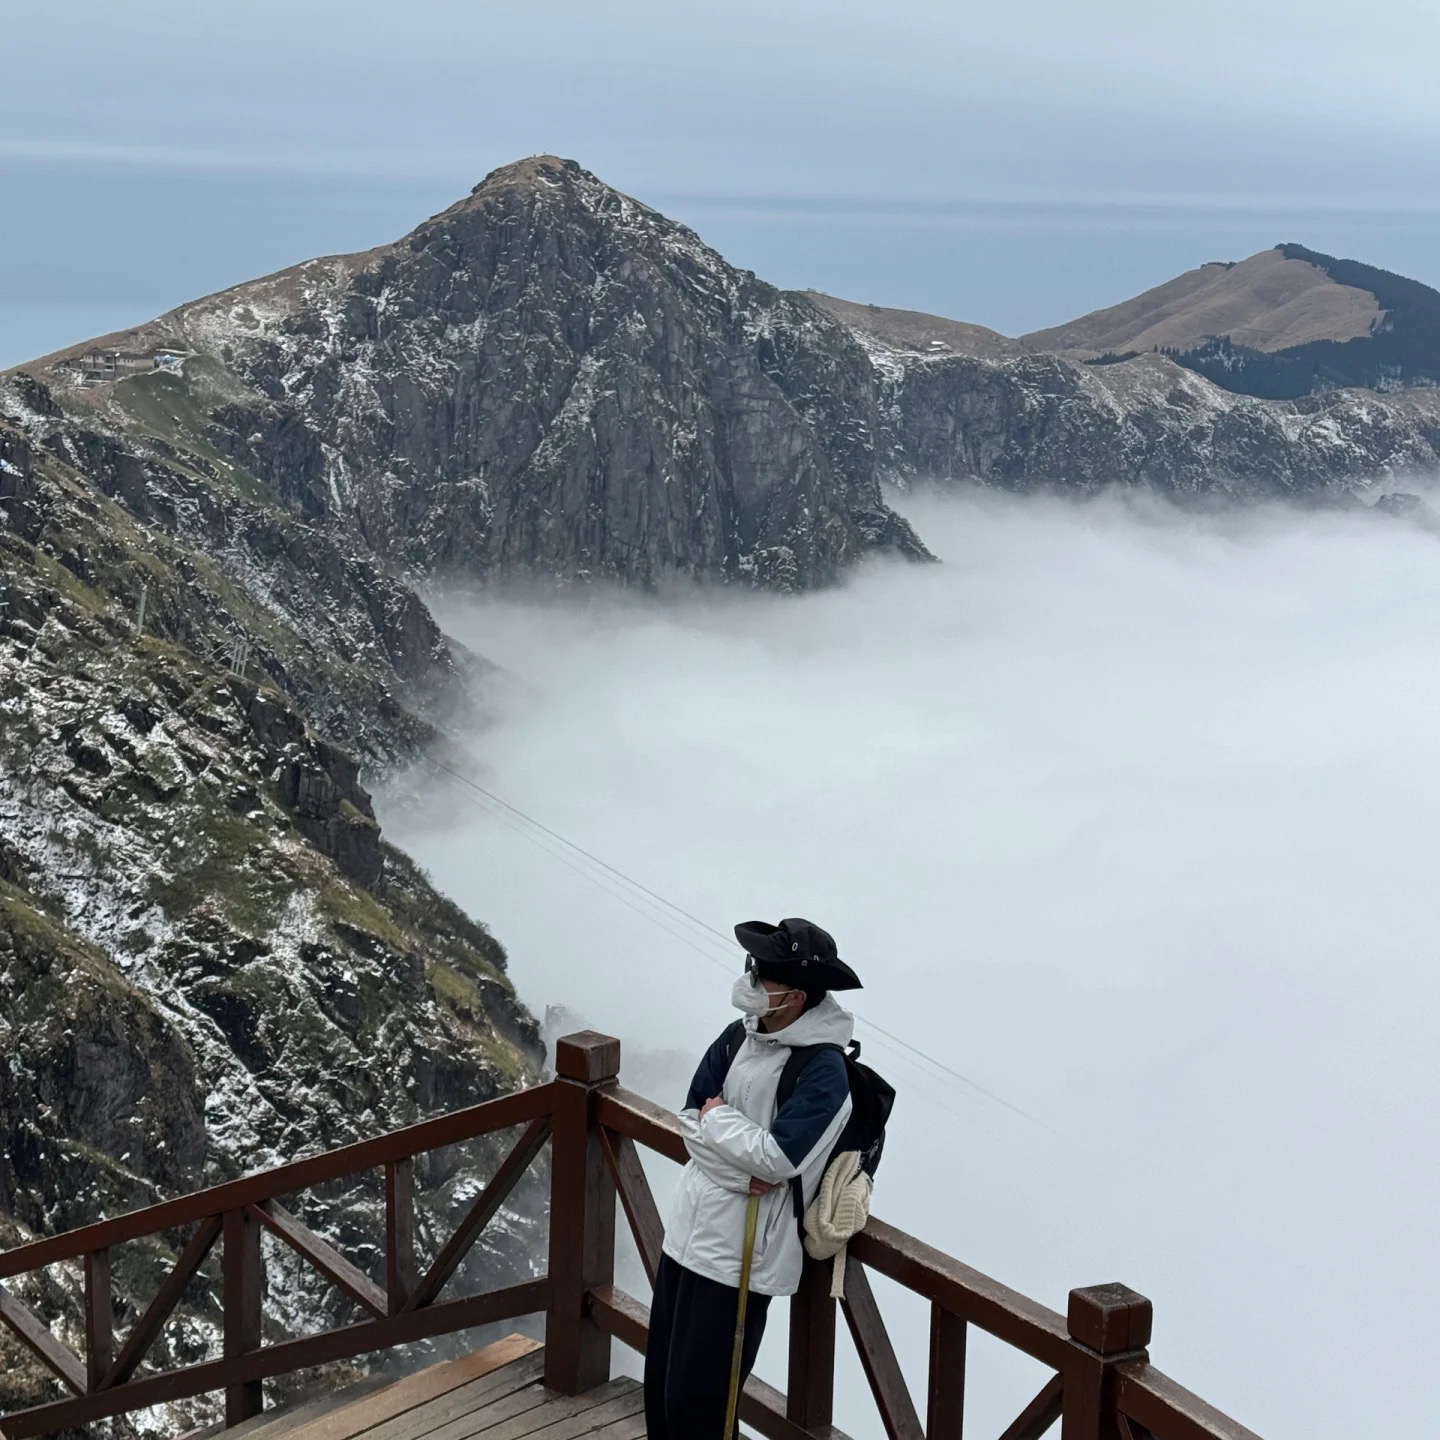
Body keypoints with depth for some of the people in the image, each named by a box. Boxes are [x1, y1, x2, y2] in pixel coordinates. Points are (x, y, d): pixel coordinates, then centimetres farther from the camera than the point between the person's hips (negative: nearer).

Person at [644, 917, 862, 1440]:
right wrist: (744, 1168, -13)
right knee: (660, 1383, 15)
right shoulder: (739, 1039, 4)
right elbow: (691, 1122, 3)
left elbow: (777, 1158, -24)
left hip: (741, 1252, -7)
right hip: (690, 1229, 7)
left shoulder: (824, 1070, -18)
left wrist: (718, 1118, -9)